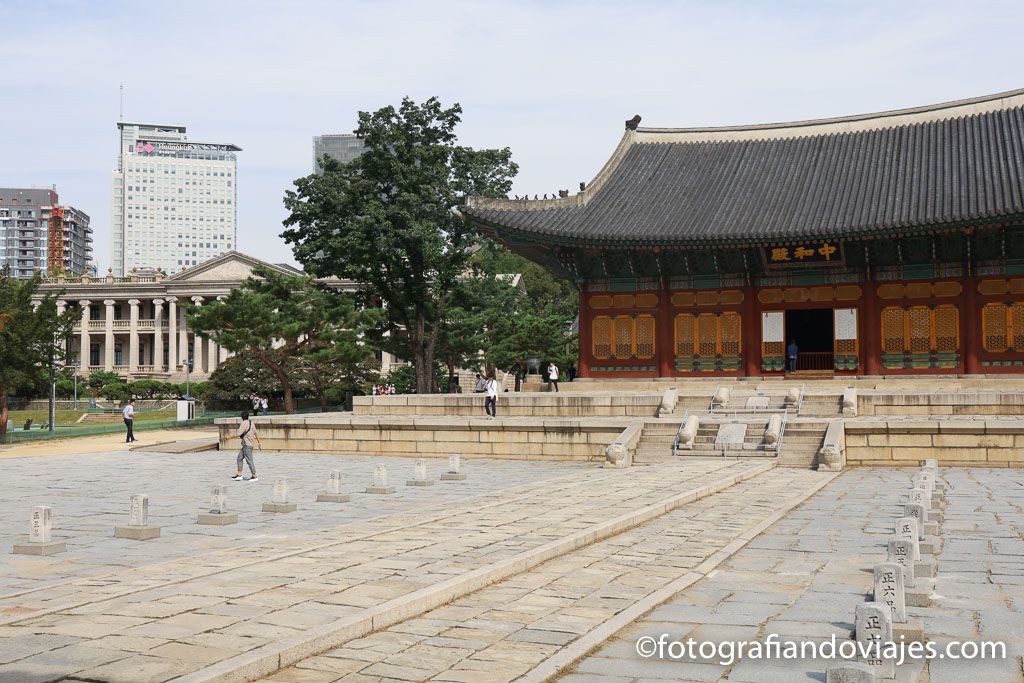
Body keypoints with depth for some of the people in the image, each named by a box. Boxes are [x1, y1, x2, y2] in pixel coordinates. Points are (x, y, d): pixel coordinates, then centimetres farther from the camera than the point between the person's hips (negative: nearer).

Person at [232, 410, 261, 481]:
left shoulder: (244, 423, -15)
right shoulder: (251, 423, 10)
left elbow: (238, 434, -20)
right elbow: (256, 434, 16)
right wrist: (259, 443, 24)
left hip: (247, 445, -9)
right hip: (245, 445, 9)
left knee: (249, 461, -4)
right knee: (239, 459, 12)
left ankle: (254, 476, 1)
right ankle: (239, 475, 13)